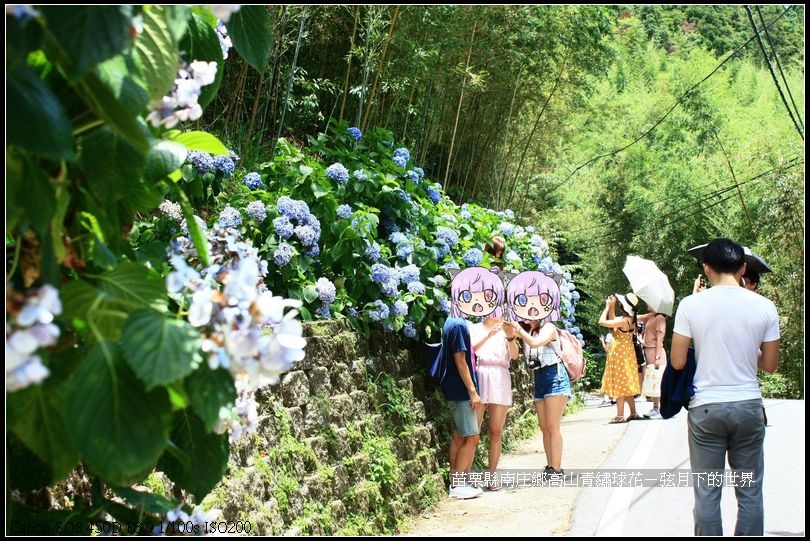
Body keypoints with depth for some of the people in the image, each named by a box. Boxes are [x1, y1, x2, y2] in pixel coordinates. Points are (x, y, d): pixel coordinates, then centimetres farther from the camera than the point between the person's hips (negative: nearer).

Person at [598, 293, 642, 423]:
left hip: (620, 355, -9)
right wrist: (612, 307, 10)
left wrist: (608, 306, -14)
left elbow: (602, 321, -24)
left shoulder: (623, 320, -23)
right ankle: (633, 413, 21)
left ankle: (620, 416, -1)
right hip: (625, 354, 9)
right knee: (626, 386, 16)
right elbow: (613, 322, 19)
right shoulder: (630, 319, 4)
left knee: (620, 385, -4)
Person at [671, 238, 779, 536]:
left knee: (707, 493, 6)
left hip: (706, 408, -1)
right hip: (749, 406, 1)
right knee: (750, 492, 9)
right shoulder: (764, 307, -3)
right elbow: (770, 364, 4)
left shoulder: (691, 305, -7)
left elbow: (677, 362, -5)